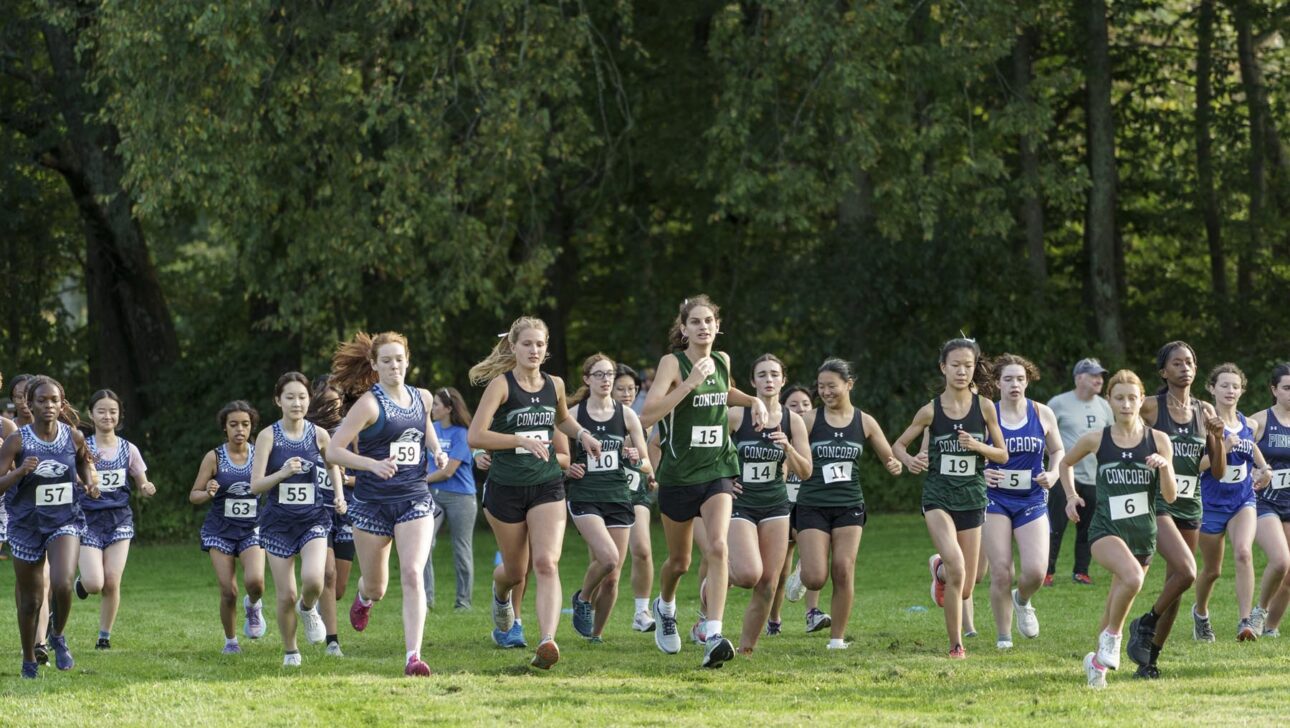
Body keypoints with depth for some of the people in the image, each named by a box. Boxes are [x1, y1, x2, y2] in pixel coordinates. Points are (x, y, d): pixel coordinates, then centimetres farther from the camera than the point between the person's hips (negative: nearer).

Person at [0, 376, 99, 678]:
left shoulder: (74, 437, -5)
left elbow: (85, 461, 18)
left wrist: (91, 482, -2)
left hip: (65, 521, 1)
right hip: (27, 525, 0)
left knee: (62, 584, -23)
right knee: (30, 600, 9)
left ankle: (58, 636, 7)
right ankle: (29, 661, 31)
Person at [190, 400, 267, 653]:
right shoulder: (214, 458, -4)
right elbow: (193, 495, -1)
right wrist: (208, 493, -22)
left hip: (252, 529, 1)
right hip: (220, 530, -1)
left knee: (255, 580, -23)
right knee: (228, 591, -7)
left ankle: (253, 605, 13)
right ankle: (230, 640, 16)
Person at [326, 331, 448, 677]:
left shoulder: (422, 398, 6)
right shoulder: (370, 403, -10)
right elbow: (333, 451, -14)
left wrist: (438, 452, 10)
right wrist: (373, 464, -27)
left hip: (415, 499, 2)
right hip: (373, 503, -2)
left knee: (412, 573, -19)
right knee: (376, 588, 11)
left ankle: (413, 656, -21)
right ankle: (363, 597, 51)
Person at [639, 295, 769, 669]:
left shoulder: (722, 361, 5)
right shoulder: (673, 363, -11)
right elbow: (647, 416, -24)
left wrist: (754, 401, 12)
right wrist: (690, 382, -28)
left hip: (717, 472, 3)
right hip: (678, 475, -3)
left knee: (717, 547, -21)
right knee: (679, 561, 13)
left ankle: (713, 637, -26)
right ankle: (665, 606, 47)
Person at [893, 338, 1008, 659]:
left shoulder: (984, 407, -2)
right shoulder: (931, 411, -3)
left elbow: (1003, 455, 4)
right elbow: (899, 444, 8)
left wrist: (978, 446, -16)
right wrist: (909, 461, -14)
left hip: (972, 499, 2)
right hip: (938, 497, -2)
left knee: (965, 589, 5)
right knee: (957, 569, -25)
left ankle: (940, 568, 43)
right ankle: (956, 644, -8)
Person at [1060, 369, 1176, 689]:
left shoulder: (1158, 440, 1)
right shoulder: (1096, 440, -1)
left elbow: (1170, 496, 1)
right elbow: (1066, 463, 19)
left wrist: (1164, 467, -17)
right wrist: (1071, 496, 6)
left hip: (1143, 534, 3)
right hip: (1106, 530, -3)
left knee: (1119, 602, 11)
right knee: (1132, 577, -32)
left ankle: (1098, 660, 35)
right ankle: (1112, 635, -9)